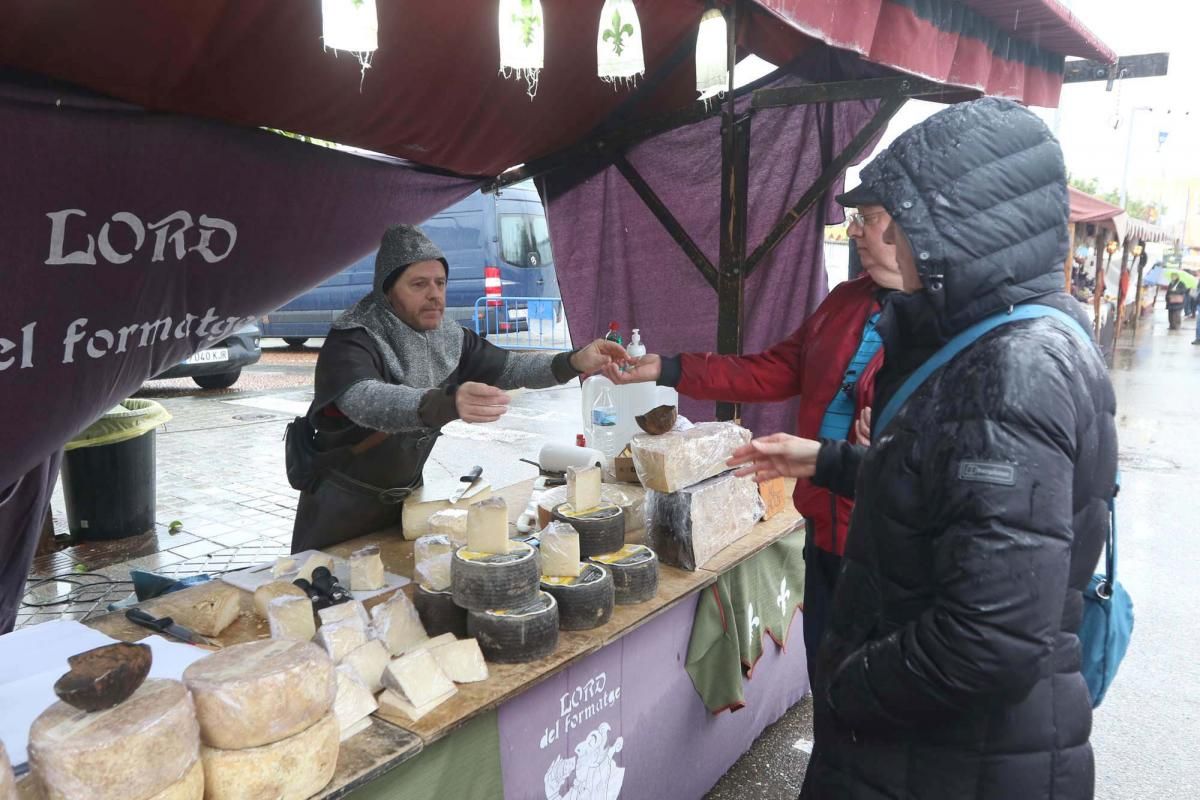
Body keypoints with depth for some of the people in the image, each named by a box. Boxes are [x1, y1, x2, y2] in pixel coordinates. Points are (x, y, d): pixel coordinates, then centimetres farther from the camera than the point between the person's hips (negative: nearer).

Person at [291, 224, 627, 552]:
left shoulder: (449, 337, -4)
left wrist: (576, 362, -20)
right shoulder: (351, 341, -24)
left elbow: (510, 367, -2)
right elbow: (367, 402, -42)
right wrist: (448, 403, -60)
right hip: (344, 506, -5)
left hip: (407, 495, 5)